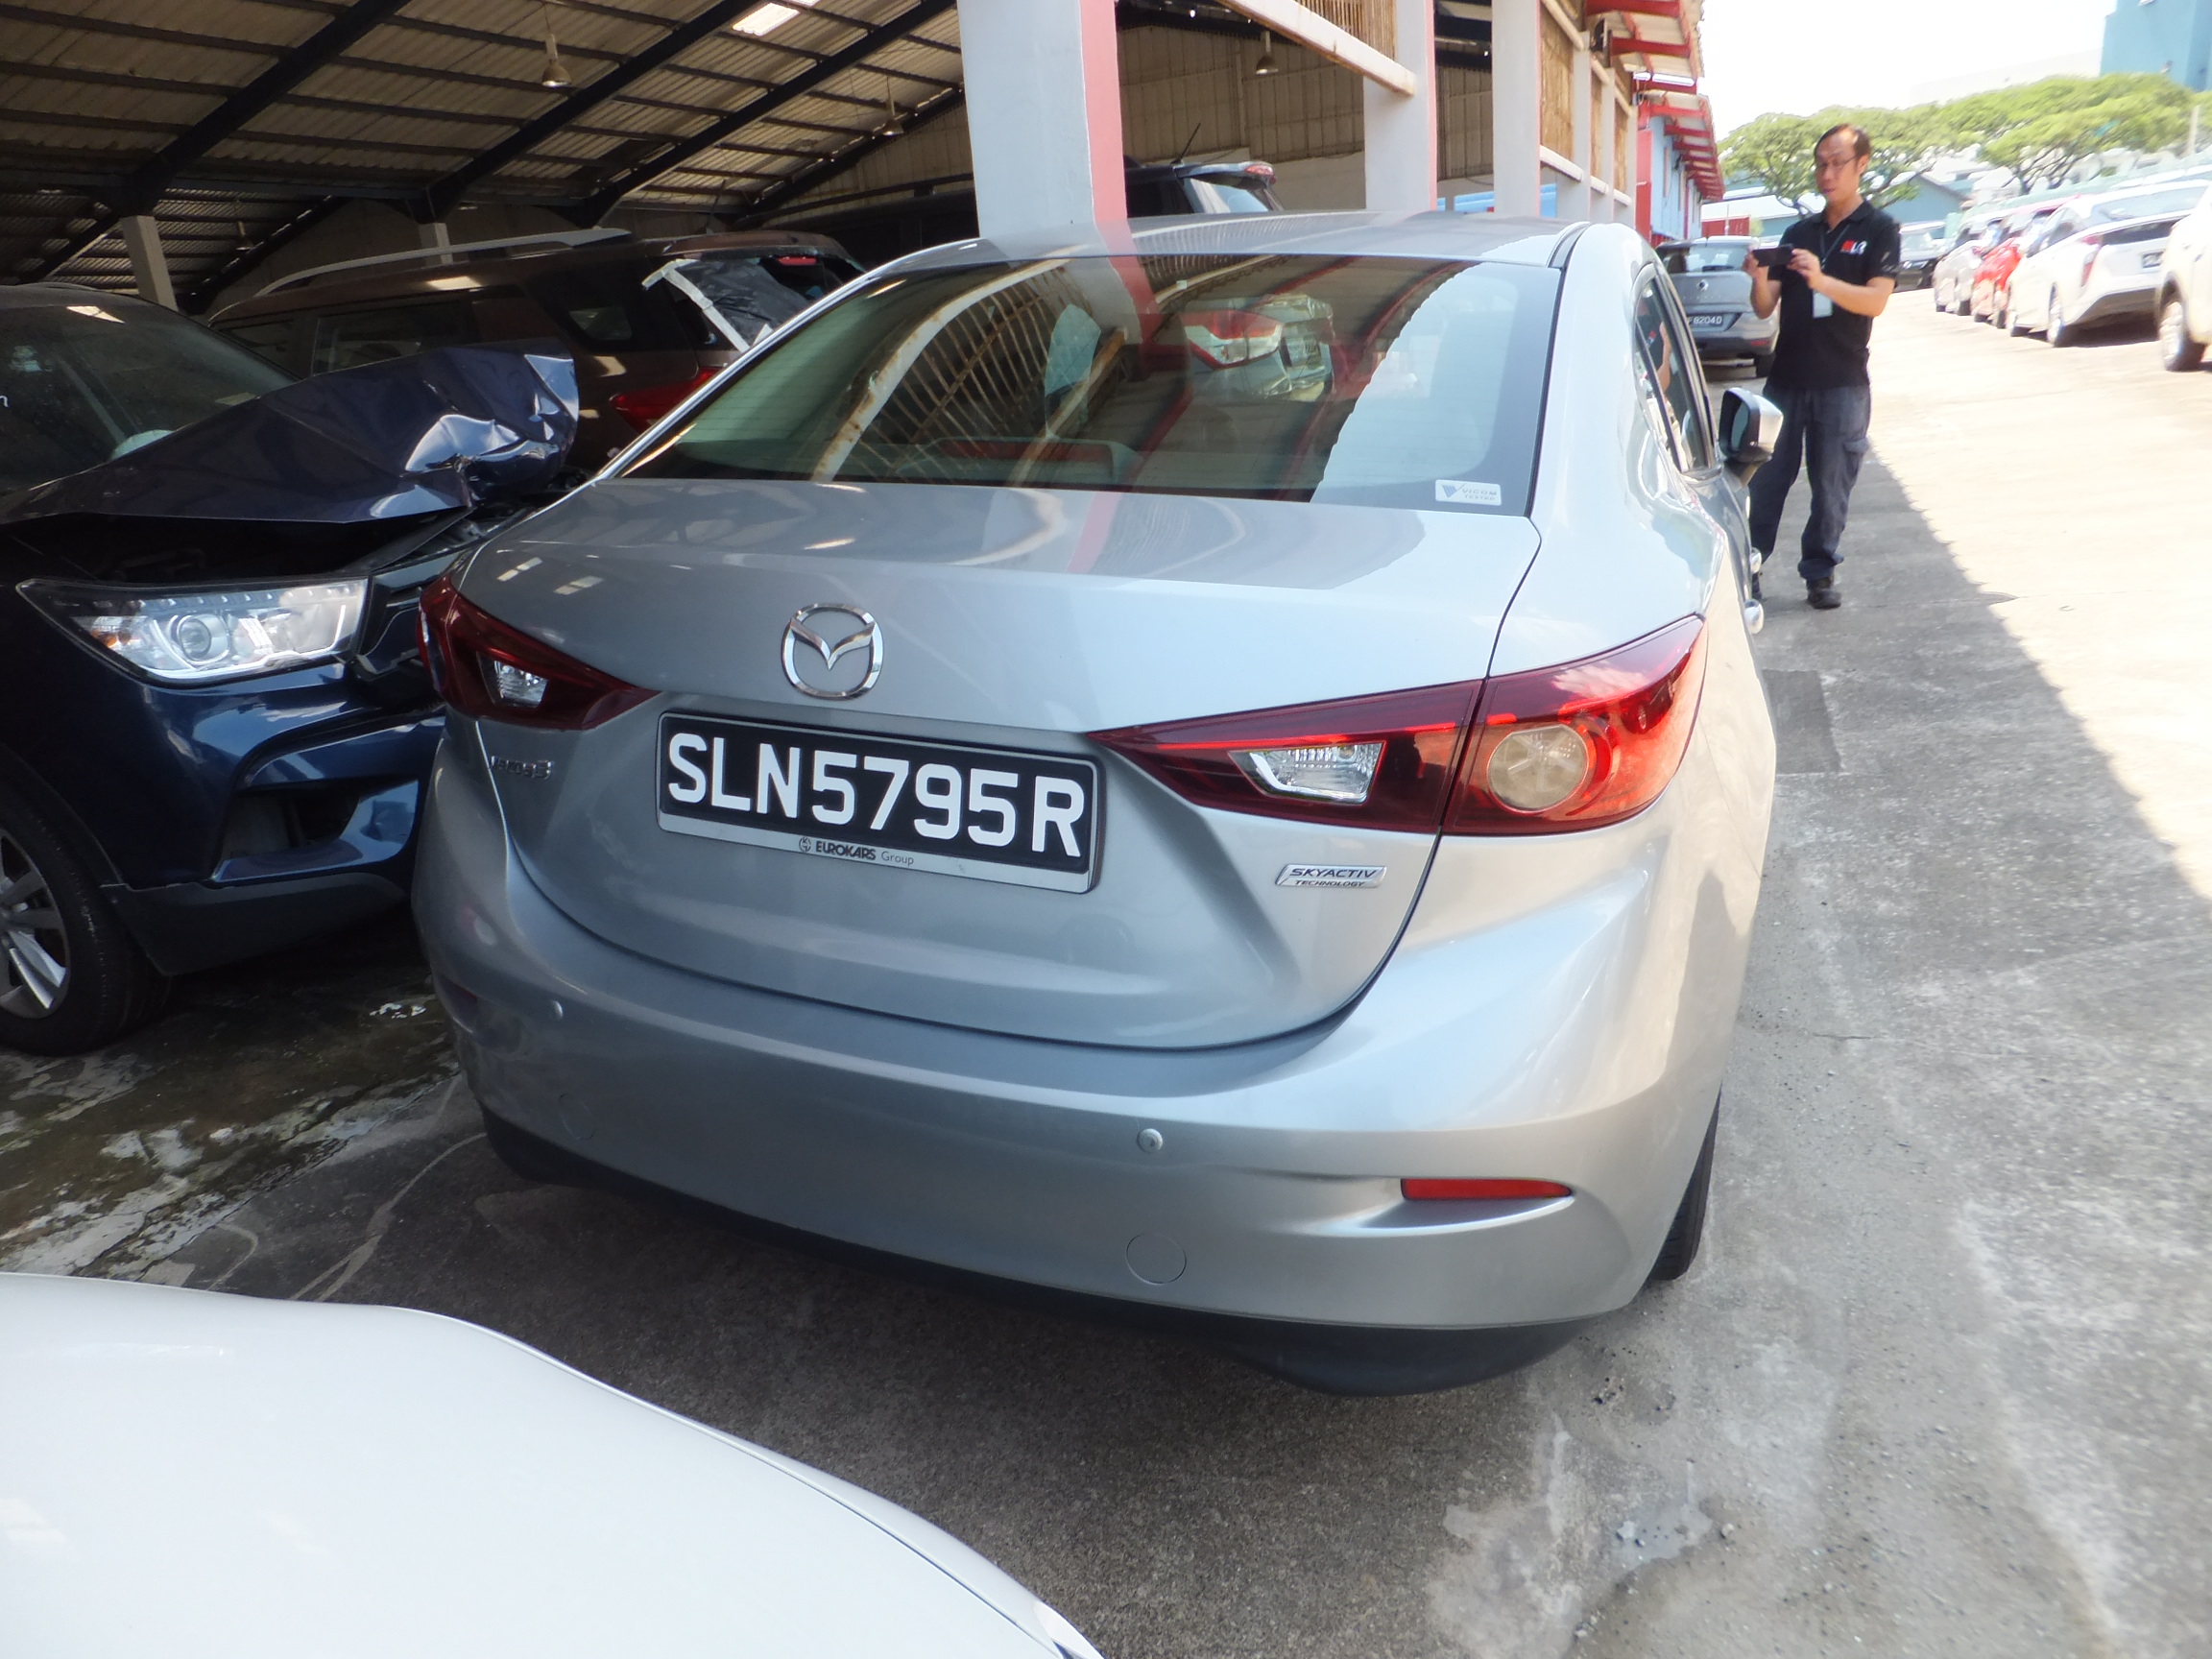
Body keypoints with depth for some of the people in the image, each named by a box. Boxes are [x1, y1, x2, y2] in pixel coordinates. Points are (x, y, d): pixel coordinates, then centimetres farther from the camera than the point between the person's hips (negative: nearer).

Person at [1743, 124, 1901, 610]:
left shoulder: (1879, 229, 4)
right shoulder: (1798, 232, 15)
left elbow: (1876, 300, -10)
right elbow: (1765, 308, 8)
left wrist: (1821, 280, -26)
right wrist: (1759, 277, -14)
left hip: (1842, 382, -3)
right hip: (1787, 376, 3)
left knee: (1832, 483, 0)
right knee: (1767, 476, 0)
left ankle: (1820, 572, 9)